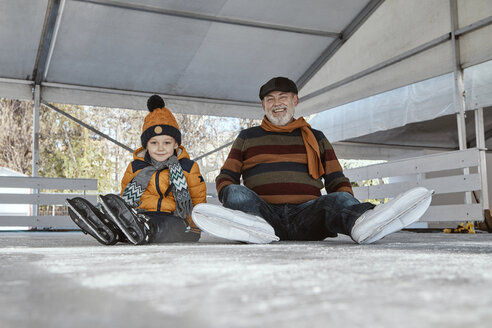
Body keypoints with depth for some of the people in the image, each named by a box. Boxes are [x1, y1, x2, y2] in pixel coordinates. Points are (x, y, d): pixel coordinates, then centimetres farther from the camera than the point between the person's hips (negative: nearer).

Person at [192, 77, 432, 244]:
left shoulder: (315, 138, 24)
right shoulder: (247, 137, 23)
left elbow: (337, 182, 20)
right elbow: (226, 178, 19)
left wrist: (353, 213, -3)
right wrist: (229, 195, -7)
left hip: (306, 214, 0)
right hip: (265, 211, 0)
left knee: (338, 199, -31)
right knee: (237, 193, -31)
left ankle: (362, 224, -66)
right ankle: (254, 226, -64)